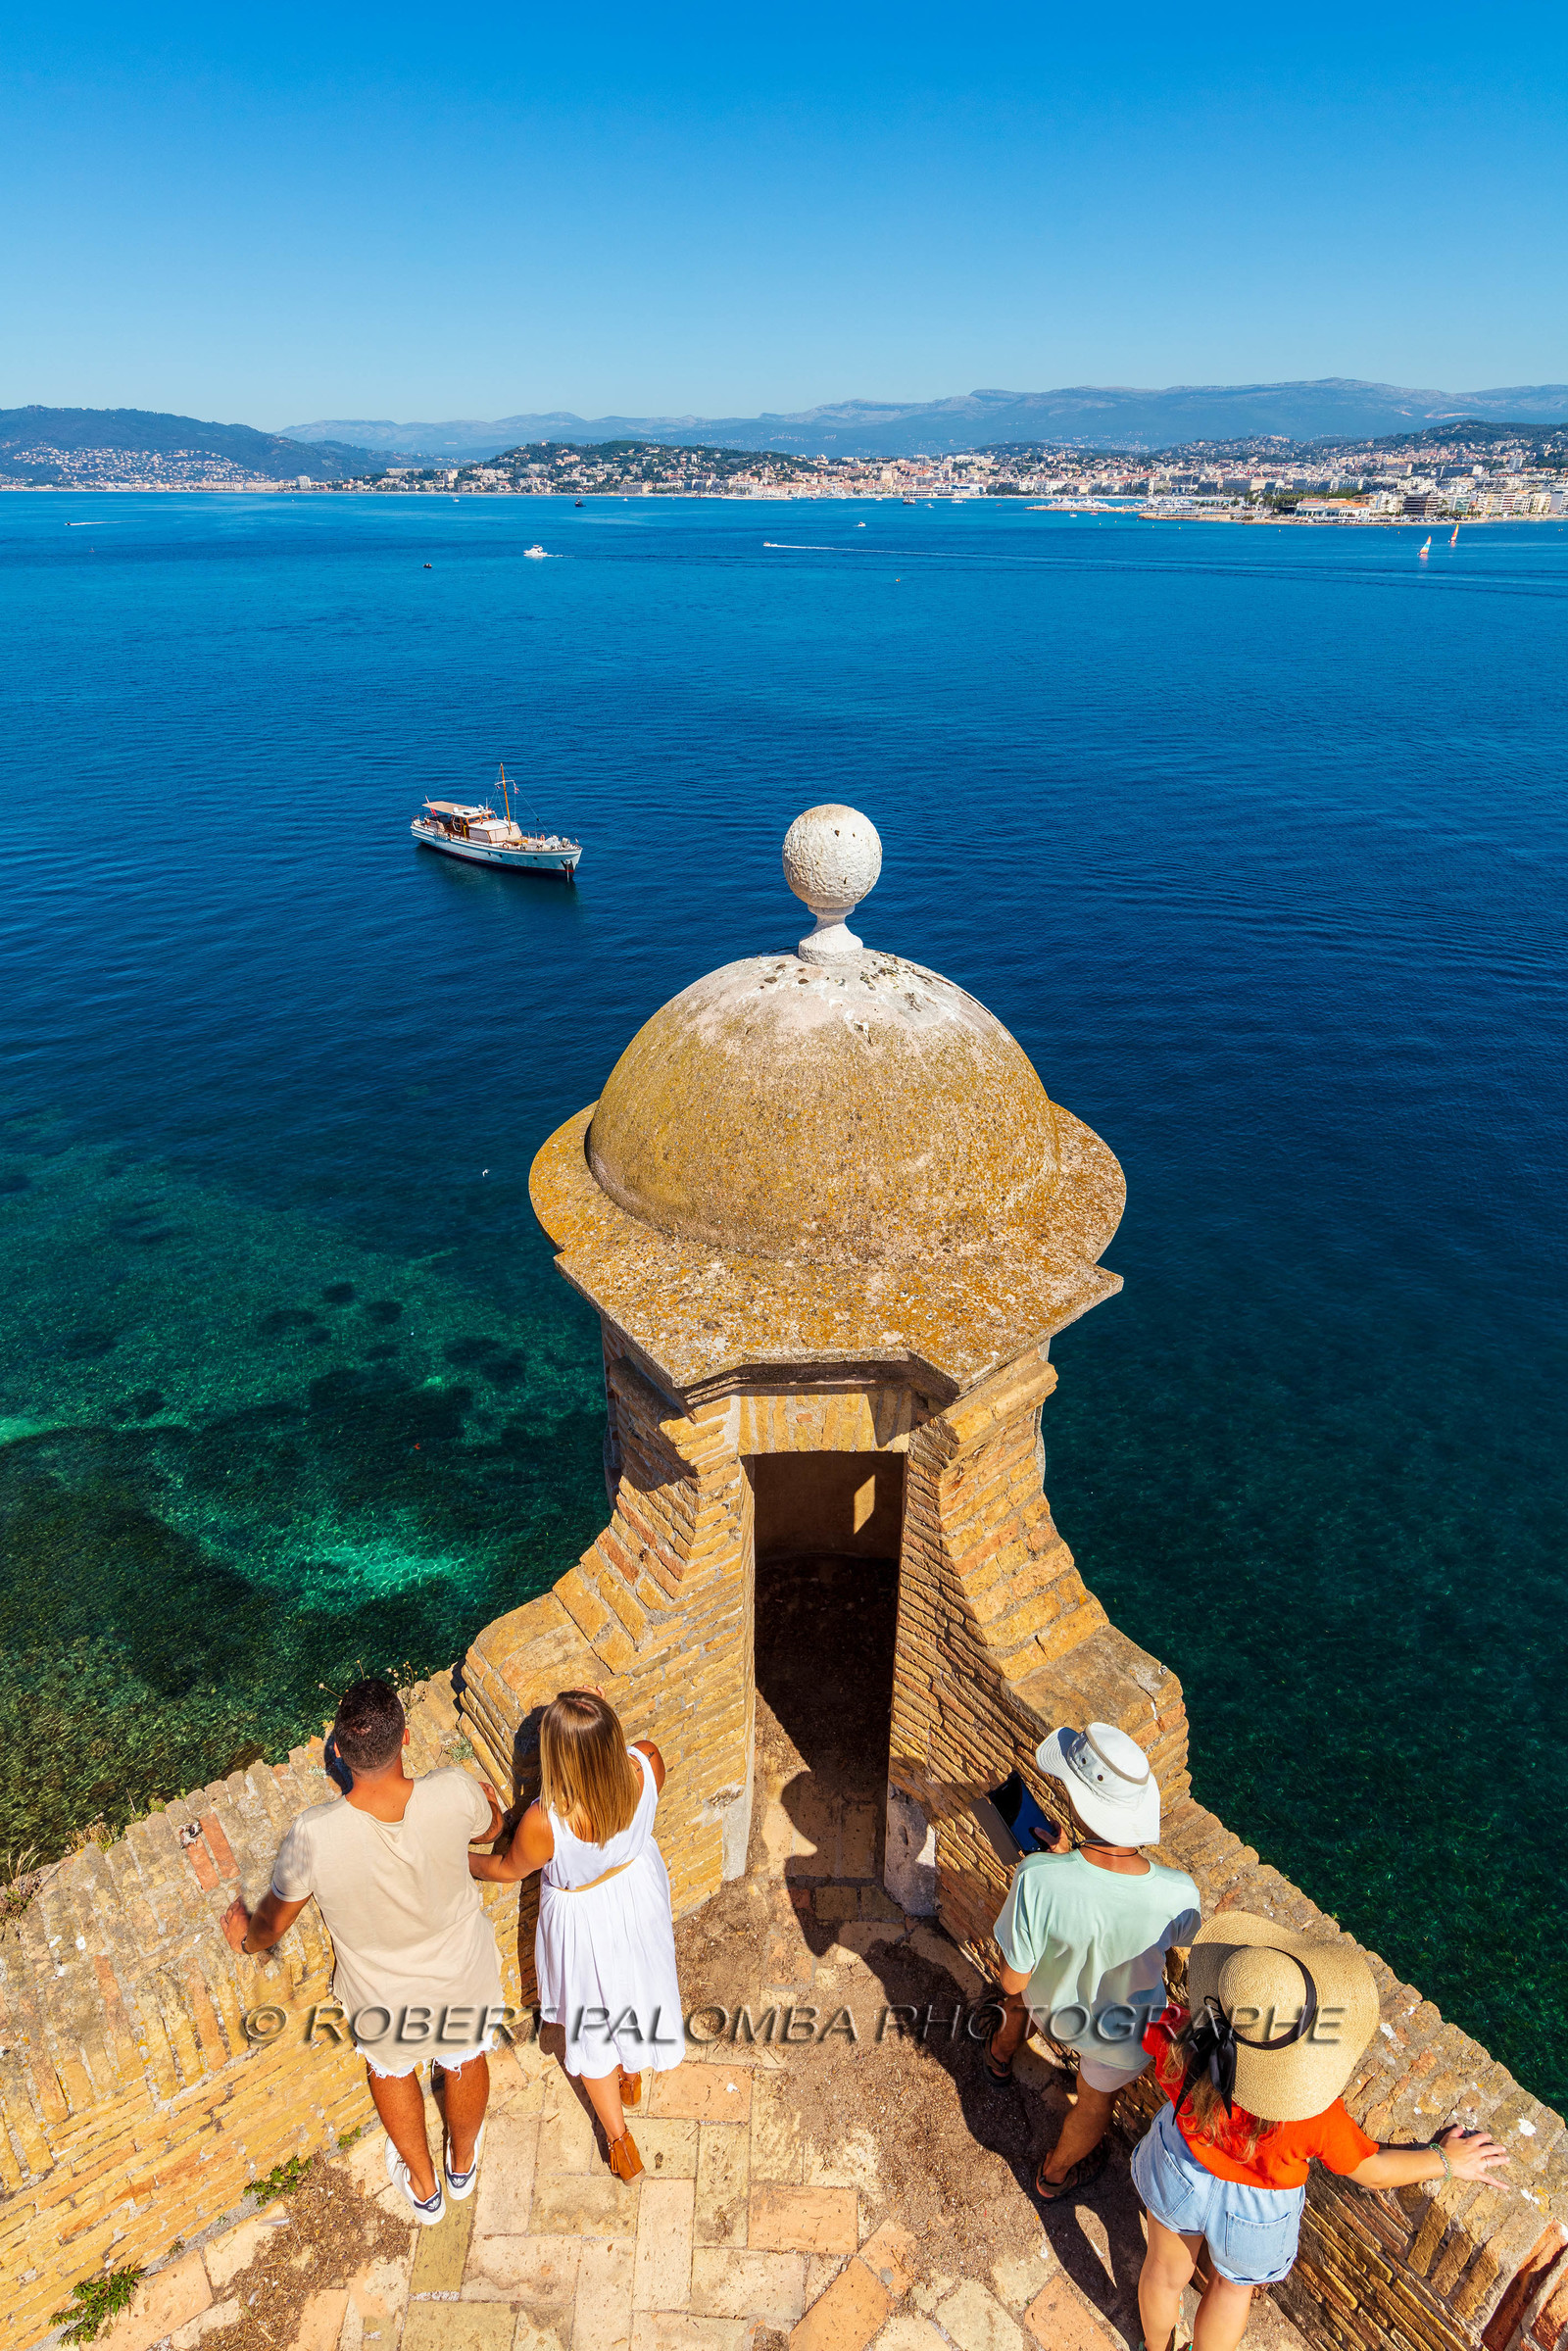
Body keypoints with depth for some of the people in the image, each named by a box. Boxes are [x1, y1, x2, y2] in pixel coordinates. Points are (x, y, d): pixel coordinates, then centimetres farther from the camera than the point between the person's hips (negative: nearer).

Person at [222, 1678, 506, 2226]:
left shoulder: (315, 1835, -35)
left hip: (381, 1997, 0)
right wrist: (487, 1799, 17)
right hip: (463, 1981, 1)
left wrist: (248, 1938, 11)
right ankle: (463, 2162, 62)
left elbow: (273, 1920, -13)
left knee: (391, 2067, 34)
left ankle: (423, 2186, 59)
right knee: (465, 2058, 33)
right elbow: (490, 1828, -7)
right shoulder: (456, 1794, -34)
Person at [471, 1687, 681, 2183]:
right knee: (639, 1986, 34)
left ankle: (620, 2142, 49)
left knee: (591, 2026, 27)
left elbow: (507, 1869, -17)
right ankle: (632, 2076, 64)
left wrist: (457, 1857, -1)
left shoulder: (544, 1824, -42)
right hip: (639, 1893, 4)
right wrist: (607, 1725, -12)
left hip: (586, 1923, -3)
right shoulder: (647, 1764, -35)